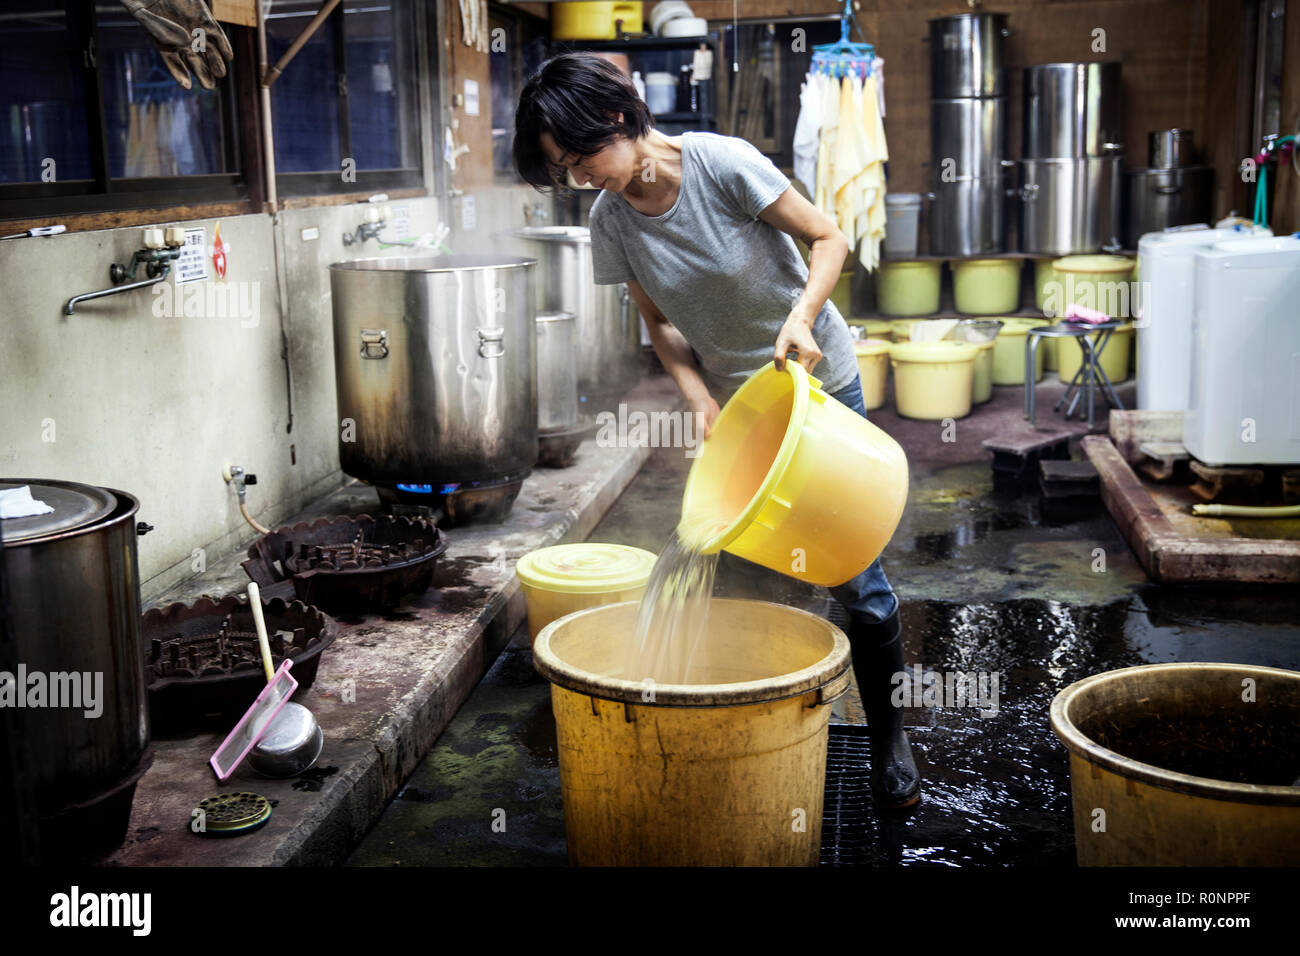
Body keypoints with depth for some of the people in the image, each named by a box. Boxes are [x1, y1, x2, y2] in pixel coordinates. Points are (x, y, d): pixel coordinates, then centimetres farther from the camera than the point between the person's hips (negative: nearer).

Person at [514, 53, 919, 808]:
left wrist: (801, 314, -31)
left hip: (817, 380, -4)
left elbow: (829, 238, -15)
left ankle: (890, 734, 17)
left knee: (852, 569, -1)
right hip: (730, 398, 4)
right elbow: (662, 323, 1)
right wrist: (705, 408, -12)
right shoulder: (611, 220, -7)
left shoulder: (722, 164, -21)